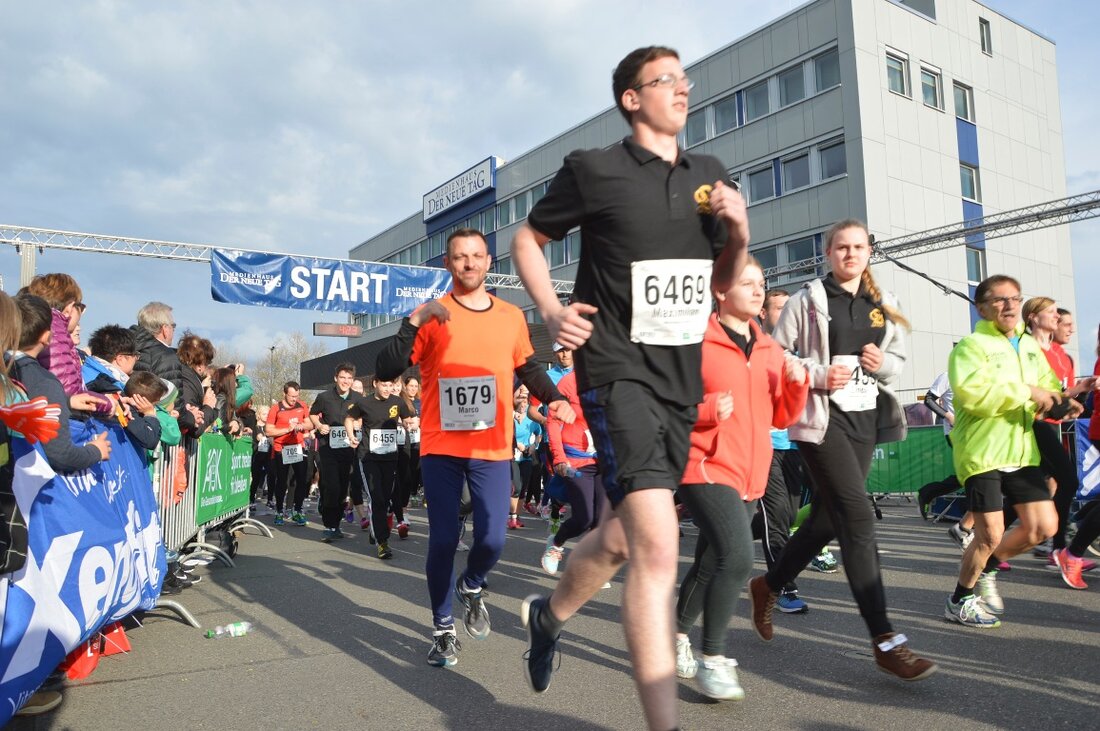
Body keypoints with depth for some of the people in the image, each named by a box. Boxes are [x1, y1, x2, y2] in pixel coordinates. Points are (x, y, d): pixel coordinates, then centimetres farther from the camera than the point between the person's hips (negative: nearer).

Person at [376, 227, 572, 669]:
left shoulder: (512, 317, 8)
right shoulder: (433, 317, -1)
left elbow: (528, 369, 21)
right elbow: (386, 371, -8)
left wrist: (554, 399, 3)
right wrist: (414, 321, -19)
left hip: (493, 448, 2)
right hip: (441, 447, -1)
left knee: (492, 538, -5)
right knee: (443, 540, 0)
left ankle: (471, 587, 31)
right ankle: (442, 629, 22)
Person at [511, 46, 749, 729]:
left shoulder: (709, 174, 13)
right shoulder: (594, 169, -3)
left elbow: (723, 283, 19)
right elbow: (528, 240, 8)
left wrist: (739, 234, -1)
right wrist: (552, 311, -7)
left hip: (682, 377, 7)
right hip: (618, 369, -6)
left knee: (623, 536, 17)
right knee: (658, 542, -19)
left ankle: (550, 613, 45)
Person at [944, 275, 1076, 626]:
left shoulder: (1030, 346, 14)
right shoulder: (971, 345, -9)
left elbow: (1046, 387, 23)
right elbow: (972, 393, -25)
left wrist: (1060, 403, 0)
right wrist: (1026, 391, -22)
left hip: (1021, 452, 7)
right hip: (981, 452, -7)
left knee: (1044, 526, 5)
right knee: (991, 534, -3)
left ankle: (985, 568, 29)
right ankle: (960, 601, 19)